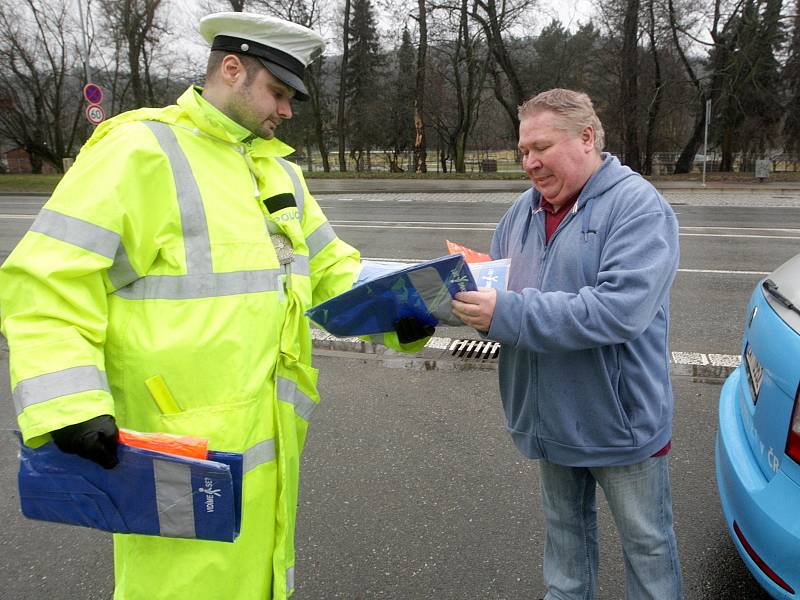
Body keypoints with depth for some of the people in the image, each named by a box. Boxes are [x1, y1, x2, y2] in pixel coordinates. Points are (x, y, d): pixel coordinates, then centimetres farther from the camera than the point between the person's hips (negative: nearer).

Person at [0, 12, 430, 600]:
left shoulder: (280, 168, 14)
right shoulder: (141, 149, -11)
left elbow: (330, 265, 17)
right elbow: (49, 285, -16)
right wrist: (70, 407, -25)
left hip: (271, 438, 8)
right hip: (183, 447, -7)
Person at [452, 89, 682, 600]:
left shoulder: (638, 206, -19)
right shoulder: (527, 207, 3)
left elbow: (620, 311, -31)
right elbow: (499, 280, 8)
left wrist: (508, 314, -33)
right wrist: (468, 292, -16)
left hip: (621, 419, -6)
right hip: (552, 417, 6)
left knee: (647, 543, 15)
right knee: (566, 527, 25)